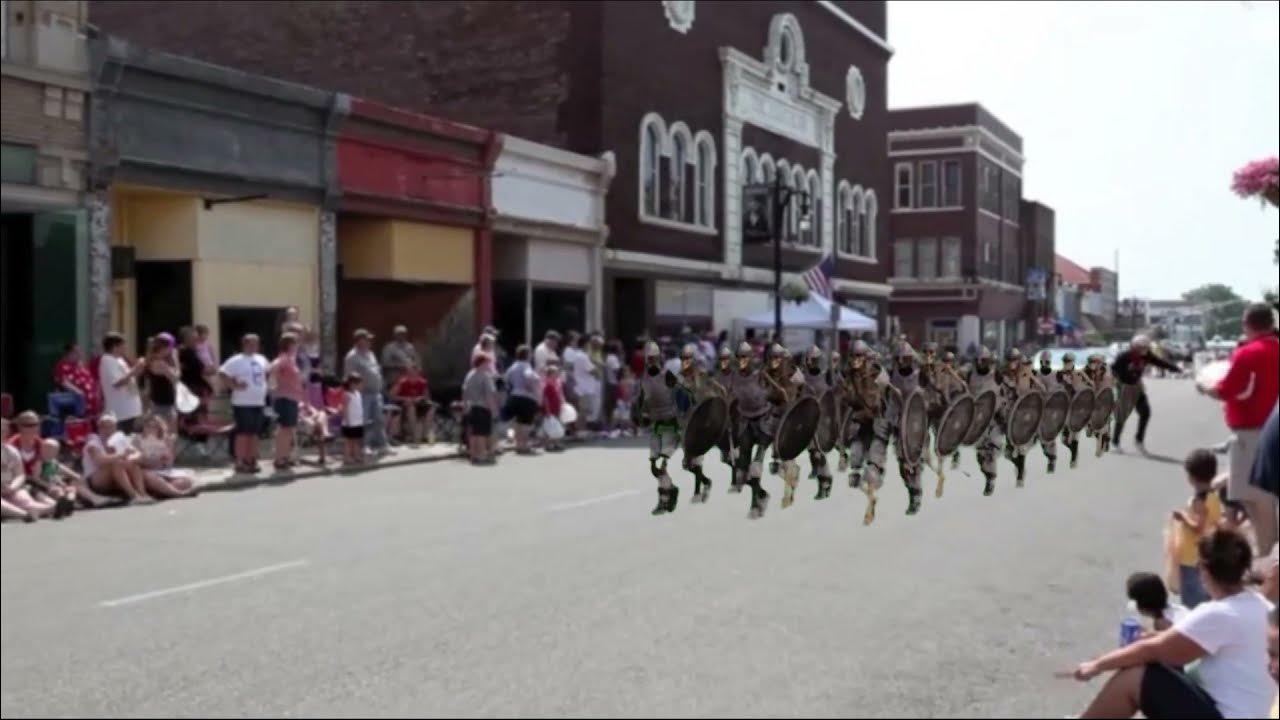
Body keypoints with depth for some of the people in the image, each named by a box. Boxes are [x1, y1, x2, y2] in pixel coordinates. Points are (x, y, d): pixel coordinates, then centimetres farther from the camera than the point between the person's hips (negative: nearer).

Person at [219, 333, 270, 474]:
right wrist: (235, 385, -18)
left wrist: (265, 386, 17)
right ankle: (240, 463, 1)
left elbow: (268, 372, 30)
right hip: (243, 403, -7)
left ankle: (251, 461, 18)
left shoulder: (261, 360, 13)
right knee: (243, 433, -5)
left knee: (255, 433, 10)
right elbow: (222, 373, -15)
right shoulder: (237, 361, -9)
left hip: (259, 402, 7)